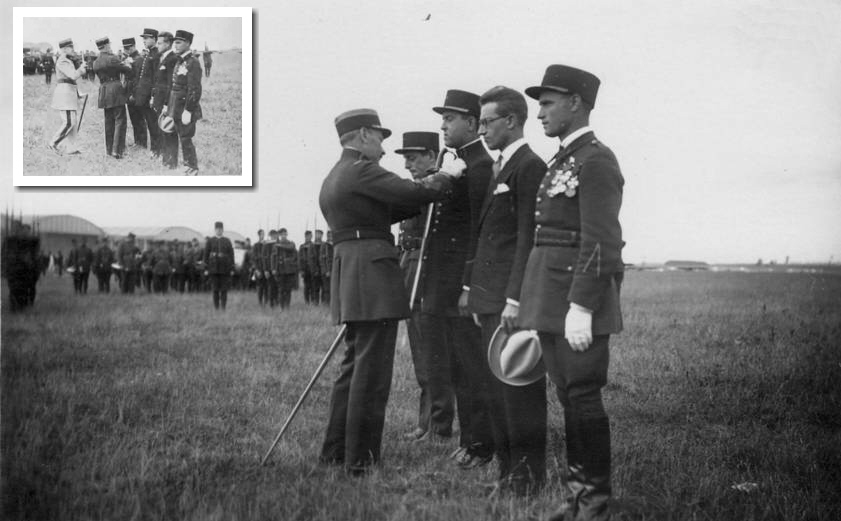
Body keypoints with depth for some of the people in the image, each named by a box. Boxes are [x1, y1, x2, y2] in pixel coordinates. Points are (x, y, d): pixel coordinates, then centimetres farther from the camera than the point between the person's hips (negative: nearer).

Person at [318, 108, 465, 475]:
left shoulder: (332, 179, 20)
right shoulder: (362, 171, -11)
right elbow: (415, 193, -17)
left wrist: (421, 199, 14)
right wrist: (448, 175, -1)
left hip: (348, 275, 10)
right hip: (372, 271, -10)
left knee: (354, 365, 17)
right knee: (372, 369, -6)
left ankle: (335, 451, 21)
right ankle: (360, 459, -3)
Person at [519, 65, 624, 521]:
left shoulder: (596, 161, -11)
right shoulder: (562, 162, 17)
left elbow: (600, 242, -18)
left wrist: (580, 308, -22)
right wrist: (531, 303, 18)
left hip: (580, 296, -9)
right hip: (551, 297, 9)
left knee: (583, 395, -5)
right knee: (568, 395, 12)